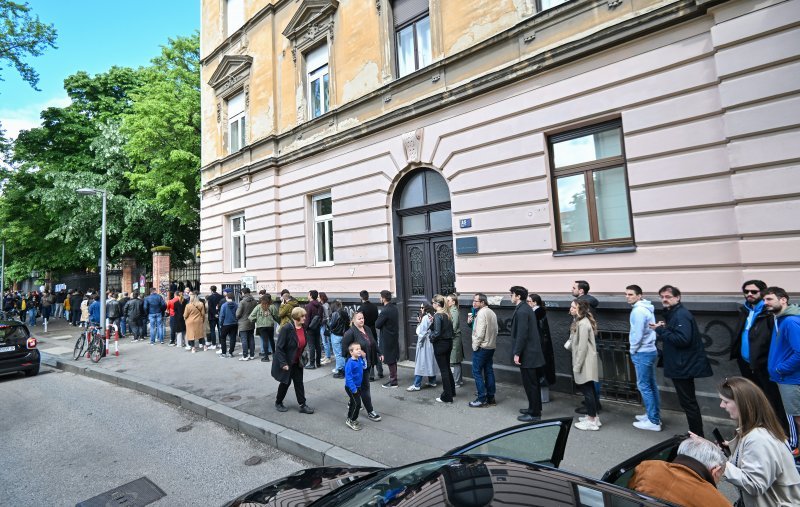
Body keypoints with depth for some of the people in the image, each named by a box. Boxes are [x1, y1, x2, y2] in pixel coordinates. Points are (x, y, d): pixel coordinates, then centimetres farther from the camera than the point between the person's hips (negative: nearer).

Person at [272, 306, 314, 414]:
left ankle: (303, 405, 18)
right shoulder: (286, 328, -24)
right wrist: (283, 363, -23)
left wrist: (302, 358, 12)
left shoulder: (303, 328, -3)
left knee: (299, 383, 10)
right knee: (286, 382, 10)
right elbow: (279, 347, -22)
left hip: (297, 363, 6)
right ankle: (278, 402, 33)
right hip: (286, 362, -6)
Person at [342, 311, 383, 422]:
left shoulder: (367, 329, 5)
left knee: (360, 385, 19)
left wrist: (379, 353, 14)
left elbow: (374, 343, 16)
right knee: (365, 387, -2)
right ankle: (370, 412, 8)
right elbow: (344, 347, -19)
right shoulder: (350, 332, -18)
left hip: (367, 362, 8)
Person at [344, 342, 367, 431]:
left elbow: (364, 367, 14)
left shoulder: (360, 359, -2)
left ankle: (350, 418, 38)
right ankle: (351, 420, 9)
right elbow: (348, 376, -25)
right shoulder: (350, 363, -25)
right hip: (351, 387, -8)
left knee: (353, 402, 21)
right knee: (357, 403, -7)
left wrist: (364, 357, -1)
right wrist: (353, 388, -26)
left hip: (358, 386, 8)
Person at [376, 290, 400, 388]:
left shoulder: (385, 311, -24)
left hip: (387, 338, -9)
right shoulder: (395, 308, 4)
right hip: (395, 336, 9)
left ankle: (393, 382, 9)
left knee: (390, 360, 1)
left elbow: (377, 324, -18)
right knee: (393, 359, 21)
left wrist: (378, 320, 1)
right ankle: (393, 376, 35)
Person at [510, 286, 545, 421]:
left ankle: (534, 413, 10)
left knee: (529, 383, 0)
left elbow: (521, 334, -23)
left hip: (527, 354, -10)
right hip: (532, 351, 10)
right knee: (533, 382, 19)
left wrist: (517, 353, -18)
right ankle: (535, 408, 32)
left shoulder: (521, 311, -20)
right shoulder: (526, 309, 11)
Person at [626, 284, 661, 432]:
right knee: (651, 385, 15)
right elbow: (648, 330, 16)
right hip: (650, 350, 10)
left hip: (642, 353, -10)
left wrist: (633, 350, -7)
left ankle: (653, 421, 2)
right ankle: (654, 415, 25)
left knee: (643, 386, -3)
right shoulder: (646, 308, 12)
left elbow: (638, 334, -22)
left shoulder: (638, 310, -19)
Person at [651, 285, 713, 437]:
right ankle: (695, 434, 30)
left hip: (684, 366, -10)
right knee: (687, 402, 19)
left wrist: (661, 330, -23)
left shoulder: (681, 315, -19)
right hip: (682, 365, 10)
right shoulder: (672, 314, 12)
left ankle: (698, 437, 11)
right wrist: (662, 330, 0)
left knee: (688, 403, 0)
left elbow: (683, 339, -30)